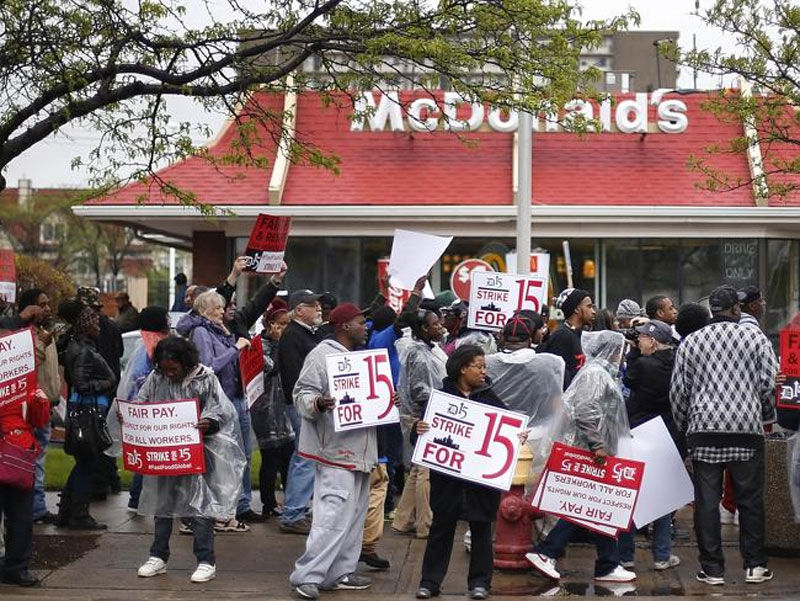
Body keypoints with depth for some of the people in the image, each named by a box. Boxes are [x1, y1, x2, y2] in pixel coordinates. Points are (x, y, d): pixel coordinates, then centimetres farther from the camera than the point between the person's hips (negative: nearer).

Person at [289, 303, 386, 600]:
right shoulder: (322, 355, -8)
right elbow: (302, 394, -11)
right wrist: (318, 403, -31)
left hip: (360, 450, 10)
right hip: (336, 450, -10)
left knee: (354, 514, 12)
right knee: (333, 515, -14)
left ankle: (340, 573, 19)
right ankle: (307, 576, -9)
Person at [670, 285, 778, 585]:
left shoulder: (690, 342, 6)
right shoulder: (756, 338, 3)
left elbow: (678, 390, 6)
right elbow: (769, 382, -1)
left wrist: (683, 425, 19)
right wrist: (767, 415, 16)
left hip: (704, 429, 1)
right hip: (747, 429, -1)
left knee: (707, 500, 4)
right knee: (750, 498, 8)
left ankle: (712, 568, 7)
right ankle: (755, 565, 12)